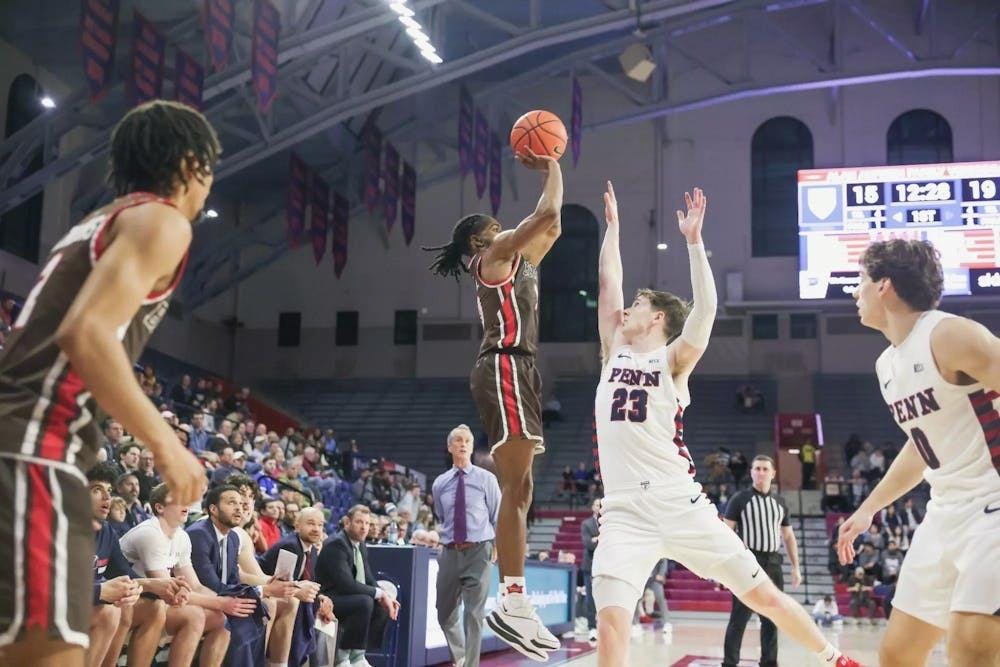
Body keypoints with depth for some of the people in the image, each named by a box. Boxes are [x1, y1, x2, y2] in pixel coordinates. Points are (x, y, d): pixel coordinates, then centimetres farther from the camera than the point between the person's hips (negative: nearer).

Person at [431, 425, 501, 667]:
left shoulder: (486, 479, 0)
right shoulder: (439, 484, 8)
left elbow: (498, 516, 5)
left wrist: (498, 546, 3)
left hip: (478, 551, -3)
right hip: (450, 553, 3)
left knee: (474, 614, -6)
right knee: (445, 613, 12)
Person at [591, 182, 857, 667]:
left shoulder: (673, 361, 3)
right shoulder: (614, 353, 15)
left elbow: (705, 308, -13)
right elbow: (608, 282, 18)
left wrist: (693, 240, -16)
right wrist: (612, 224, 25)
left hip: (681, 506, -3)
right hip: (625, 513, 3)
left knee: (762, 594, 6)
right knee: (610, 622, -15)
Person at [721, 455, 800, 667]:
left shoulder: (780, 503, 13)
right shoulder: (739, 499, -2)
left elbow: (788, 537, 18)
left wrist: (796, 567, 11)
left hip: (773, 563, 5)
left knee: (771, 618, 9)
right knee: (739, 618, -5)